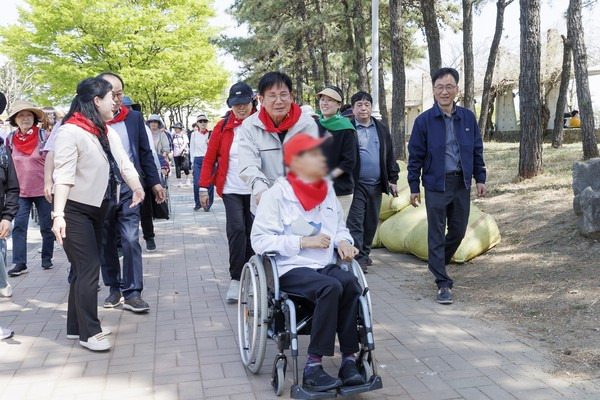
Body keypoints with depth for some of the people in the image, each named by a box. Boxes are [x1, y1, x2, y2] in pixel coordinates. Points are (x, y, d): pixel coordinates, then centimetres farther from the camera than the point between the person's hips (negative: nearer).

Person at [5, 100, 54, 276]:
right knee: (18, 227, -5)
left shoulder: (44, 136, -5)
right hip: (20, 192, 2)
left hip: (43, 190, -2)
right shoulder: (10, 139, 4)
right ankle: (20, 263, -1)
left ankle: (46, 258, 22)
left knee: (47, 226, 7)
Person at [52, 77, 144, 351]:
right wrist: (58, 214, -28)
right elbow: (63, 175, -22)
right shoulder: (70, 131, -16)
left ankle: (77, 326, 25)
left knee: (86, 268, 14)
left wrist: (136, 188, -7)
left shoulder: (108, 132, 9)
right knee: (88, 269, -6)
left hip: (98, 209, 8)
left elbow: (124, 163, 5)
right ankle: (89, 332, 7)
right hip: (75, 211, -8)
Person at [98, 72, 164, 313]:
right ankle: (114, 288, 25)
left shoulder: (134, 118, 5)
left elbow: (145, 153, 11)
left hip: (128, 189, 1)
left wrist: (154, 182, 8)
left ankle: (132, 293, 0)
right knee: (106, 244, 10)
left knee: (130, 240, -7)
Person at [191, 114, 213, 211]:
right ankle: (198, 203, 13)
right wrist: (192, 161, 9)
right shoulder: (194, 134, 9)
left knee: (209, 183, -1)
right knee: (197, 183, -4)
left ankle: (208, 204, 10)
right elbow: (192, 148, 12)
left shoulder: (211, 134, 6)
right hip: (197, 160, 1)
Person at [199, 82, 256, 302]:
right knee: (237, 229, -11)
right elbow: (209, 158, 4)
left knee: (252, 233, 8)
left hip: (256, 190, 1)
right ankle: (235, 279, -2)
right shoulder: (223, 127, 1)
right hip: (231, 190, -1)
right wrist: (203, 187, 1)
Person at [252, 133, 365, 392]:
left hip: (325, 265, 5)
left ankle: (349, 359, -20)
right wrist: (304, 241, -17)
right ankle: (312, 368, -24)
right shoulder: (276, 194, -7)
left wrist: (343, 241, -1)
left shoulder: (328, 190, 12)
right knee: (331, 287, -32)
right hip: (291, 269, -5)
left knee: (350, 282, -26)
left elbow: (340, 228, 24)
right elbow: (260, 240, -11)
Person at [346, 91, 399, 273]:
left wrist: (392, 179, 12)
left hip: (376, 185, 5)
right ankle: (358, 258, -2)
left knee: (371, 223, 13)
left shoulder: (381, 129, 12)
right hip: (356, 185, -5)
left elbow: (389, 156, 16)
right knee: (355, 223, -5)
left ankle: (365, 253, 27)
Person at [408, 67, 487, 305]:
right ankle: (443, 284, 6)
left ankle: (438, 263, 38)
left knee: (458, 231, 12)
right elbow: (415, 156, -2)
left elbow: (477, 150, 12)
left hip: (462, 184, 4)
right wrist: (414, 187, -3)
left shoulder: (468, 118, 4)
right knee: (437, 234, -1)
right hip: (436, 185, -3)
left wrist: (480, 178, 8)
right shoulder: (424, 120, -5)